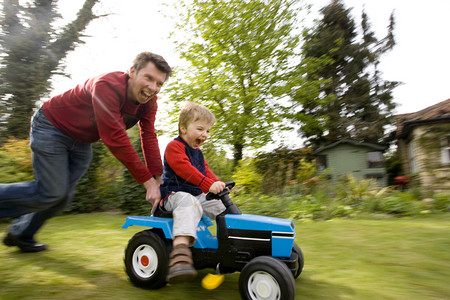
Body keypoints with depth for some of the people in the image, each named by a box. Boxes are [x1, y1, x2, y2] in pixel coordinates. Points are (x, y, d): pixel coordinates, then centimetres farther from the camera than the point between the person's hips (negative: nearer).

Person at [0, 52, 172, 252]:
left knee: (63, 197, 8)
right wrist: (147, 181, -38)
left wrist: (158, 179, -28)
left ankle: (21, 234, 30)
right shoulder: (107, 86, -36)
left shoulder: (149, 102, -13)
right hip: (51, 128, -7)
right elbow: (116, 140, -40)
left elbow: (149, 138, -18)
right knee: (51, 192, -11)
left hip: (81, 141, 7)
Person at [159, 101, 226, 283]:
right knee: (189, 203, -40)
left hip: (198, 195, 10)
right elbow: (185, 169, -24)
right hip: (174, 194, -10)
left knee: (221, 206, 6)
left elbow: (205, 171, 19)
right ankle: (180, 252, -57)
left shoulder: (198, 152, 21)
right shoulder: (174, 146, -10)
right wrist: (208, 184, -34)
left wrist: (218, 183, -2)